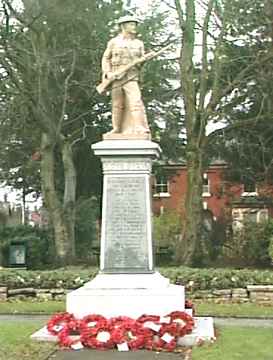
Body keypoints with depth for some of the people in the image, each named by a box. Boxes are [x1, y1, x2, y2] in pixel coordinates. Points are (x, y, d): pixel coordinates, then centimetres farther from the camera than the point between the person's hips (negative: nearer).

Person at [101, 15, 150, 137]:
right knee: (117, 105, 6)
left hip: (131, 78, 0)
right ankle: (117, 129, 18)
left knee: (135, 101, -17)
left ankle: (141, 129, -21)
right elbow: (106, 58, 10)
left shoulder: (138, 43, 13)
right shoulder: (114, 42, 8)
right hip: (116, 78, 0)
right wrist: (107, 73, -4)